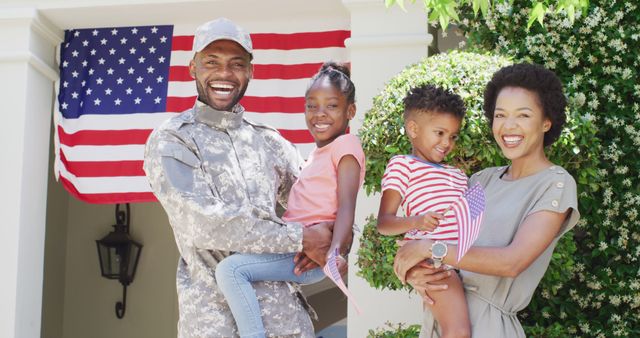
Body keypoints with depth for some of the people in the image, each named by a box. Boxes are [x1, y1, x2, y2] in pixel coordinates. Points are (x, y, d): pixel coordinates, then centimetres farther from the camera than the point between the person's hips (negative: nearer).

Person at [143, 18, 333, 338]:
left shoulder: (269, 141, 13)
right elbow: (205, 223, -15)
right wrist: (301, 238, -13)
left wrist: (326, 240, -3)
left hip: (284, 309, 4)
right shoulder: (170, 141, -3)